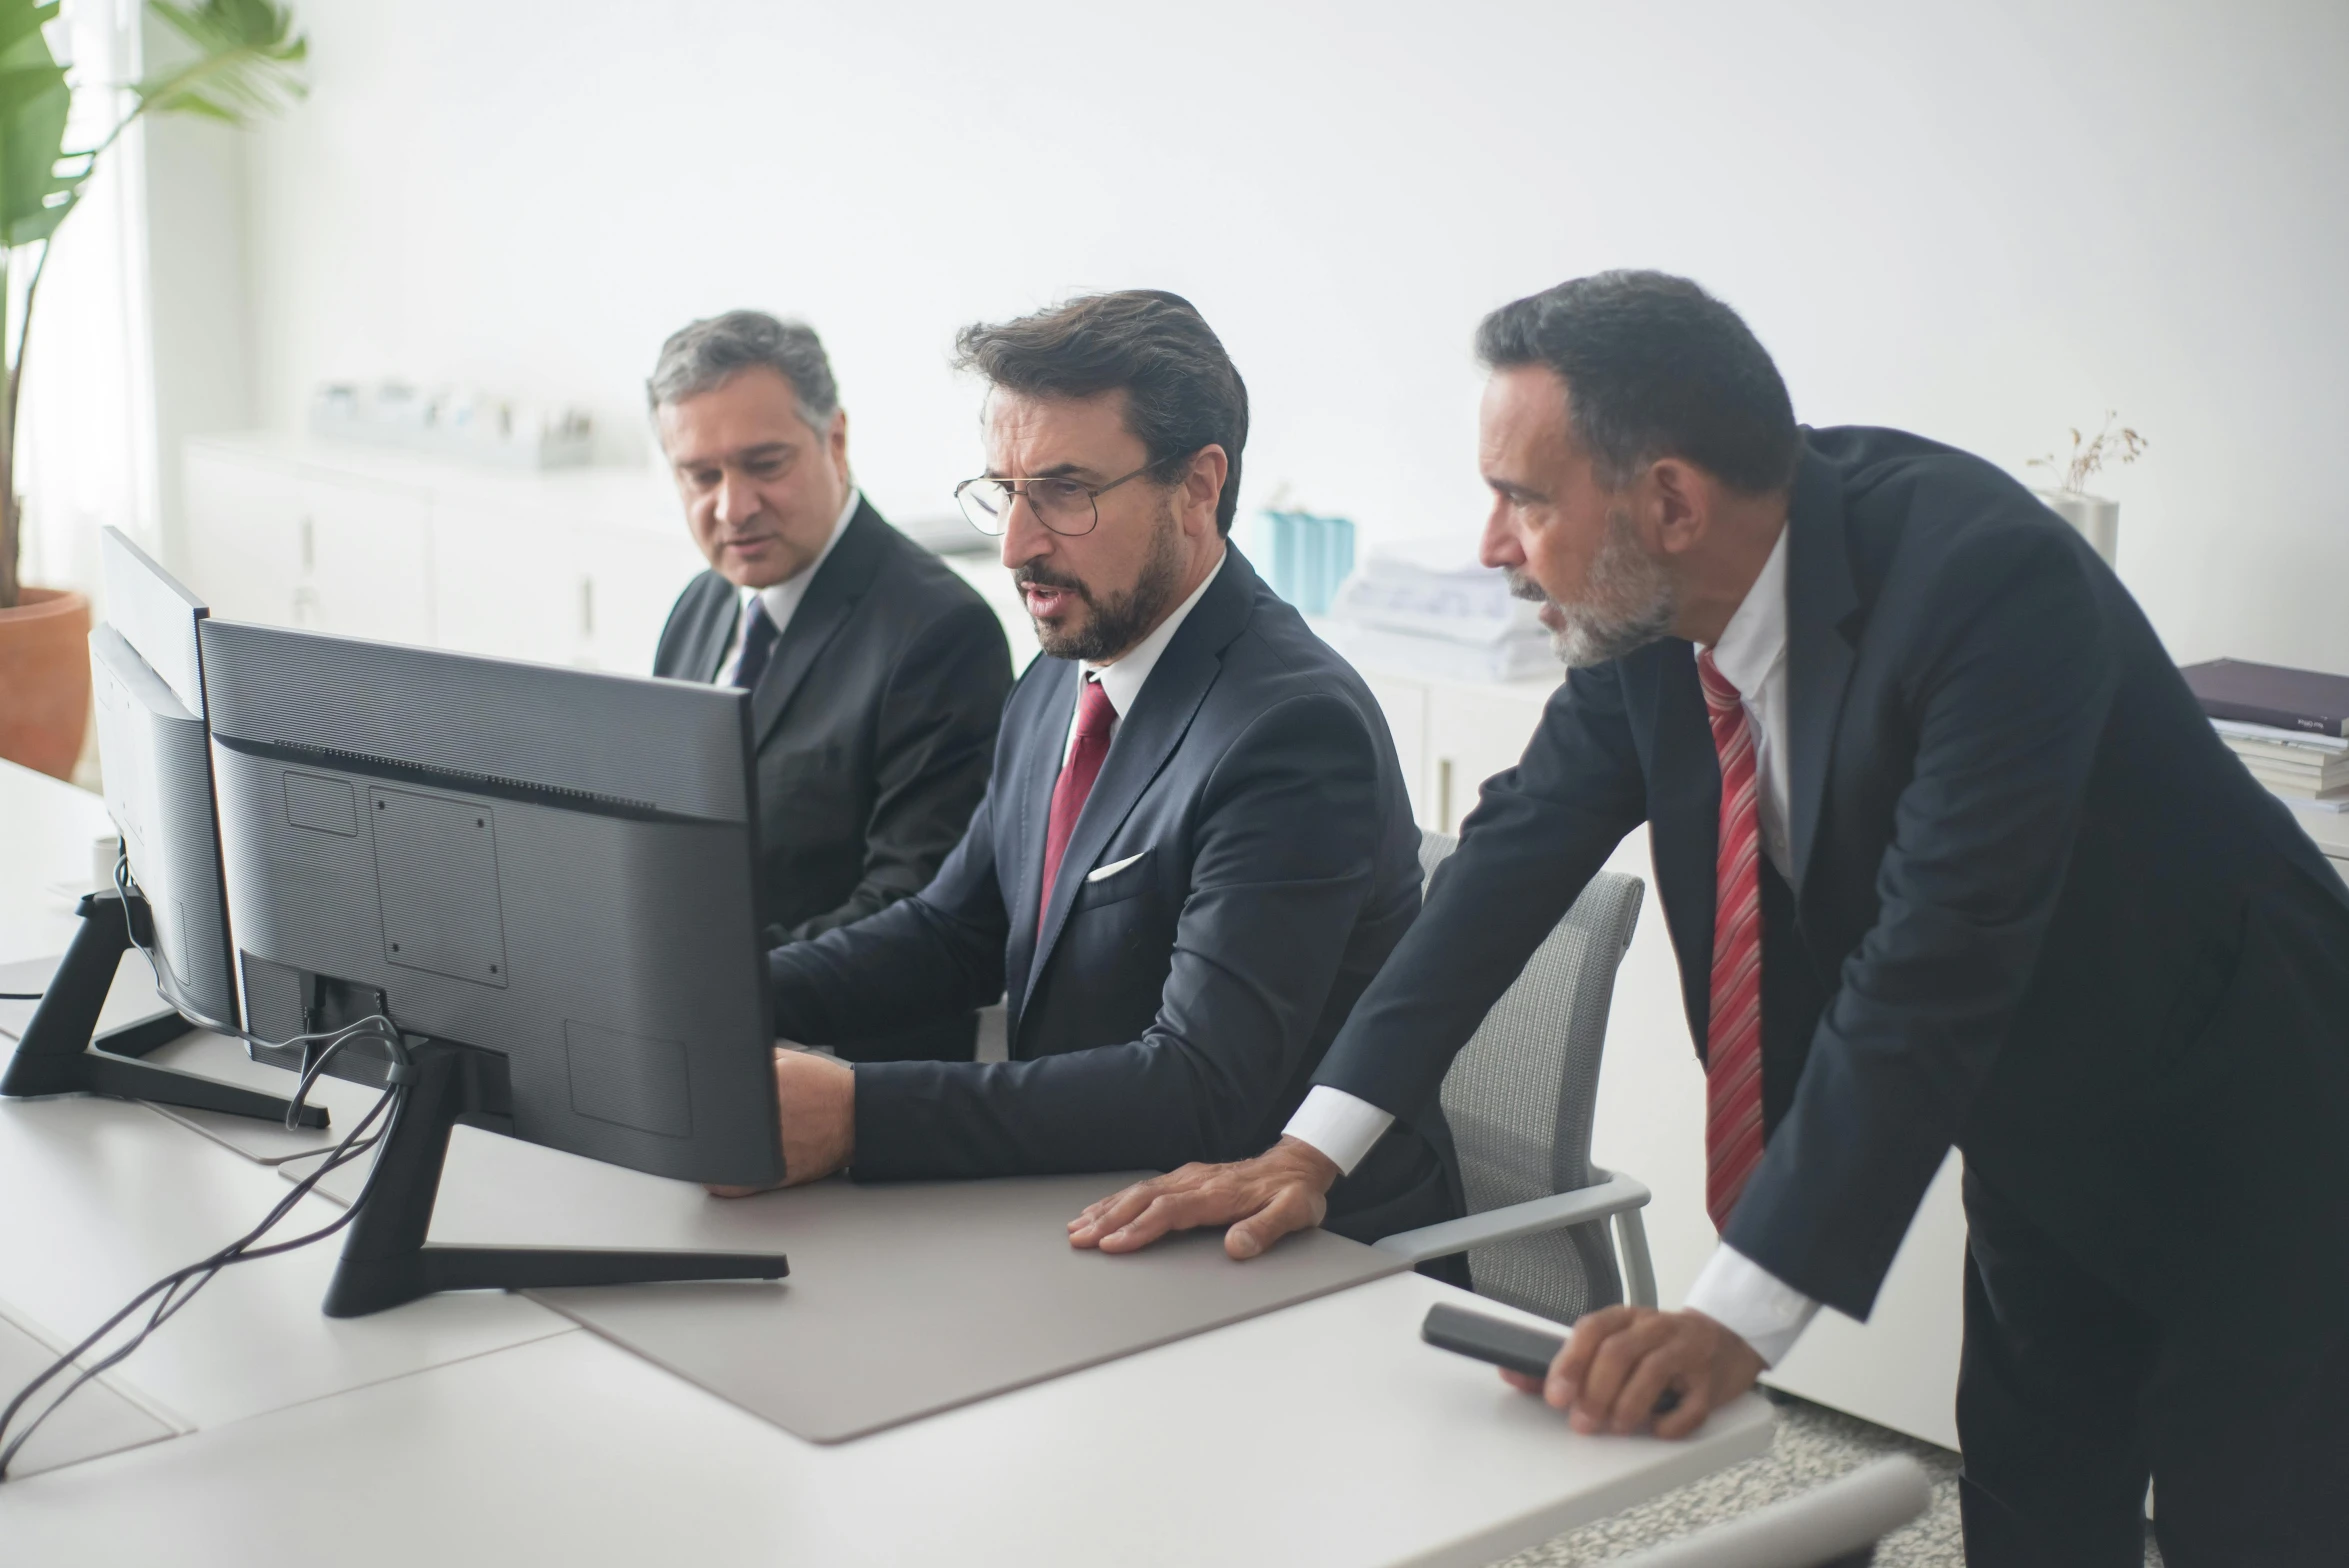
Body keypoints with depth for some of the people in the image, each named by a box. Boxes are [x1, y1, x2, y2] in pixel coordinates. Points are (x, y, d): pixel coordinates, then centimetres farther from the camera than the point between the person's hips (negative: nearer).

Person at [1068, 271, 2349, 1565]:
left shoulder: (1986, 577, -33)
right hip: (2039, 1137, 6)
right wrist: (1313, 1148, -15)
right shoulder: (1650, 596, -12)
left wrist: (1736, 1314, -40)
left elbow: (1935, 964, -37)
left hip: (2232, 1109, -6)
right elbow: (1526, 840, -7)